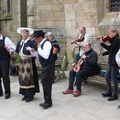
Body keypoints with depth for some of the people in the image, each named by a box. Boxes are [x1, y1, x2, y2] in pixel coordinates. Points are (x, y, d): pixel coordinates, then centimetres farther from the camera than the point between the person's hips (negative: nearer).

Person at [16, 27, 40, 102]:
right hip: (21, 62, 6)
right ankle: (25, 94, 20)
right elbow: (17, 52, 11)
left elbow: (35, 52, -17)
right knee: (22, 78, 9)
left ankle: (30, 95, 5)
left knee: (29, 77, -4)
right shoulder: (19, 43, 11)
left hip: (29, 62, -6)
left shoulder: (31, 42, -8)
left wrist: (32, 50, -37)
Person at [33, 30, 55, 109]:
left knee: (47, 84, -3)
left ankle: (48, 102, 9)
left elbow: (46, 56, -28)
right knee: (44, 83, 15)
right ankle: (47, 101, 27)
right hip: (45, 67, 10)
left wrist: (39, 48, -21)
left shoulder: (47, 43, -17)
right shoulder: (42, 43, 11)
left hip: (48, 67, -10)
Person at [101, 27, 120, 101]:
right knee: (107, 77, 14)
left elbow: (109, 48, -23)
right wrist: (103, 53, 5)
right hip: (111, 62, 9)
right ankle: (109, 92, 27)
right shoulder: (114, 40, 14)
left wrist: (102, 43, -18)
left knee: (113, 78, -4)